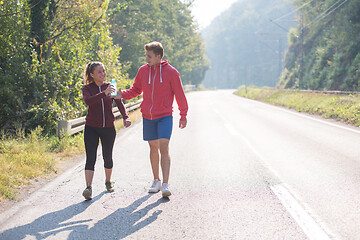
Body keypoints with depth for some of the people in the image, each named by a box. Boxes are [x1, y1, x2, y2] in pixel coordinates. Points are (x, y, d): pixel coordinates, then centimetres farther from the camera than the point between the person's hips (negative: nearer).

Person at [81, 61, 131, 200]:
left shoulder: (110, 87, 4)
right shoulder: (87, 88, -4)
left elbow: (119, 103, -6)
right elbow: (87, 101, -25)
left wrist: (125, 117, -24)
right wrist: (103, 93, -40)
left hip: (108, 128, 2)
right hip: (91, 128, -2)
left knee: (107, 157, 11)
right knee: (90, 158, -13)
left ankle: (108, 182, 34)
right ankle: (88, 188, -20)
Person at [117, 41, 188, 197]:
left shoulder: (171, 72, -7)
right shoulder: (143, 70, 4)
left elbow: (179, 95, -1)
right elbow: (136, 89, 13)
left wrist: (183, 115, 2)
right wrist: (123, 94, -7)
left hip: (165, 116, -4)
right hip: (148, 117, 4)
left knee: (164, 148, -14)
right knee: (153, 148, 13)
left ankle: (165, 184, -17)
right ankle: (156, 180, 26)